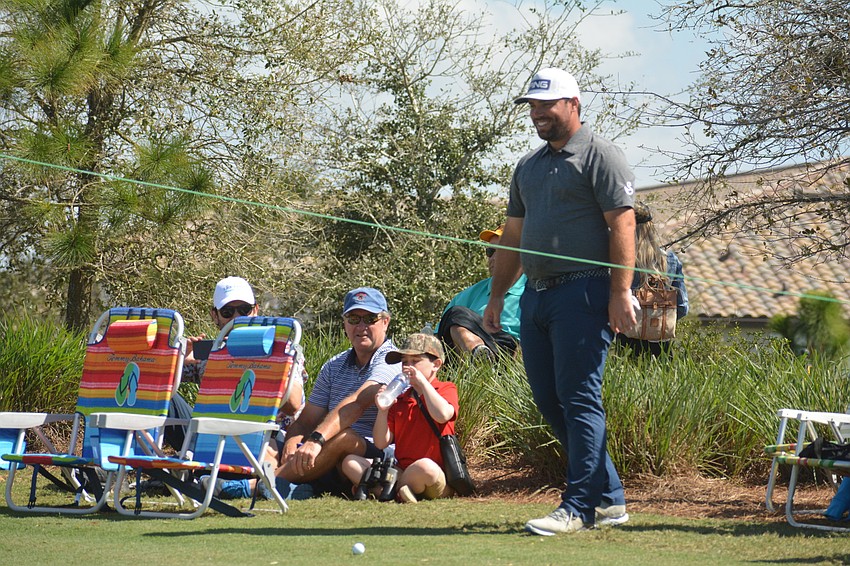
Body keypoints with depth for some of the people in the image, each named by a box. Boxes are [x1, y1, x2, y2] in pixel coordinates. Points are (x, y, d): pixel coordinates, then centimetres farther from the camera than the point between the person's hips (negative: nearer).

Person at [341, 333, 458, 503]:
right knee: (350, 462, -8)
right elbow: (381, 443, 8)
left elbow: (443, 415, -21)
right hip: (401, 472, 6)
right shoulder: (399, 400, 18)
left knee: (425, 466, -41)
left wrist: (422, 381, -13)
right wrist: (382, 411, -7)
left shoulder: (446, 389, 5)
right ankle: (400, 491, -27)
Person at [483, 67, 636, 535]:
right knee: (547, 400, 7)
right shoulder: (528, 166, 20)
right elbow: (512, 237, 24)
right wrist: (496, 296, 19)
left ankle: (580, 506, -6)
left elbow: (622, 224, -10)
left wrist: (621, 291, -18)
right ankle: (609, 498, 15)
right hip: (536, 294, 8)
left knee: (579, 399, -9)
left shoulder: (598, 155, -3)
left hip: (582, 291, -8)